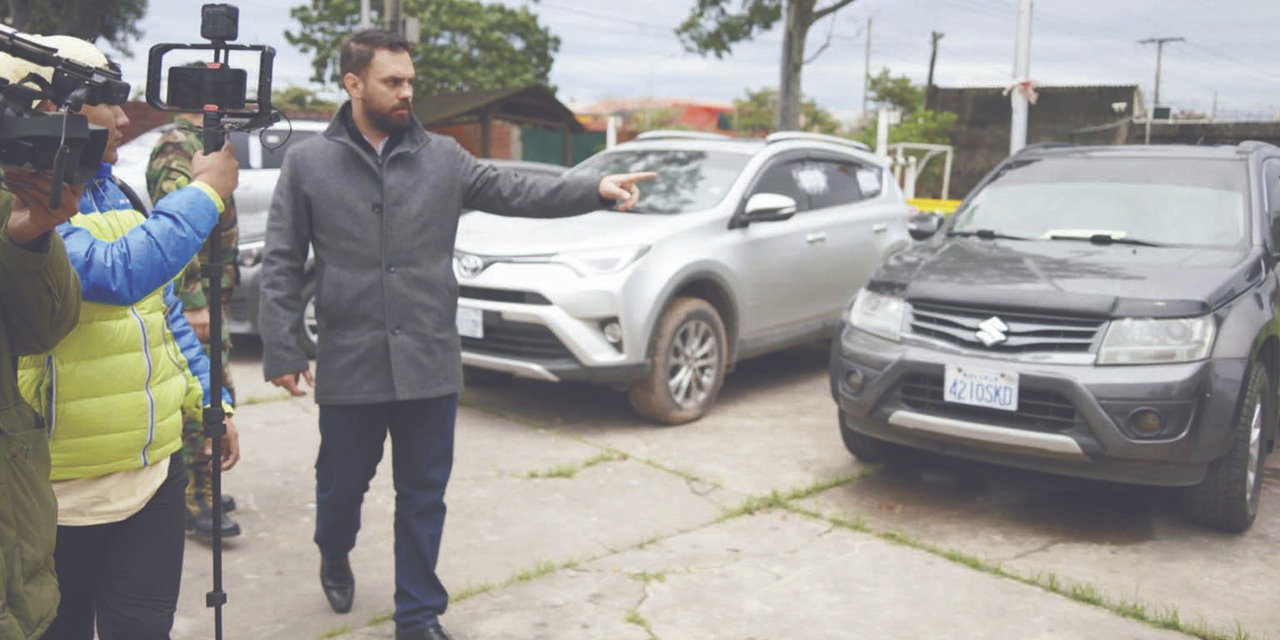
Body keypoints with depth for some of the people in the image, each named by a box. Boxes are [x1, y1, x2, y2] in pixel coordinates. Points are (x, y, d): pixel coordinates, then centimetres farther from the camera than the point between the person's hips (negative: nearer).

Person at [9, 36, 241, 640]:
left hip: (155, 468, 6)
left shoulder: (114, 194, 10)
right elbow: (118, 273, -29)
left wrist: (209, 399, 14)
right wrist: (205, 190, -19)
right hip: (59, 490, -6)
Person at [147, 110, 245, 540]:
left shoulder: (201, 145, 18)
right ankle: (195, 503, 3)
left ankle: (201, 489, 27)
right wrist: (193, 304, -25)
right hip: (196, 301, -10)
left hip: (211, 298, 10)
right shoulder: (177, 148, -14)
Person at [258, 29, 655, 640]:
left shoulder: (443, 157, 4)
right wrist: (281, 350, -5)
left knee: (424, 496, 9)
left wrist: (595, 188, -16)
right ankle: (334, 557, 50)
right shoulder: (307, 162, 1)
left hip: (429, 363, 1)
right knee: (342, 483, 16)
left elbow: (517, 192, -2)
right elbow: (281, 264, 1)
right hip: (349, 366, -1)